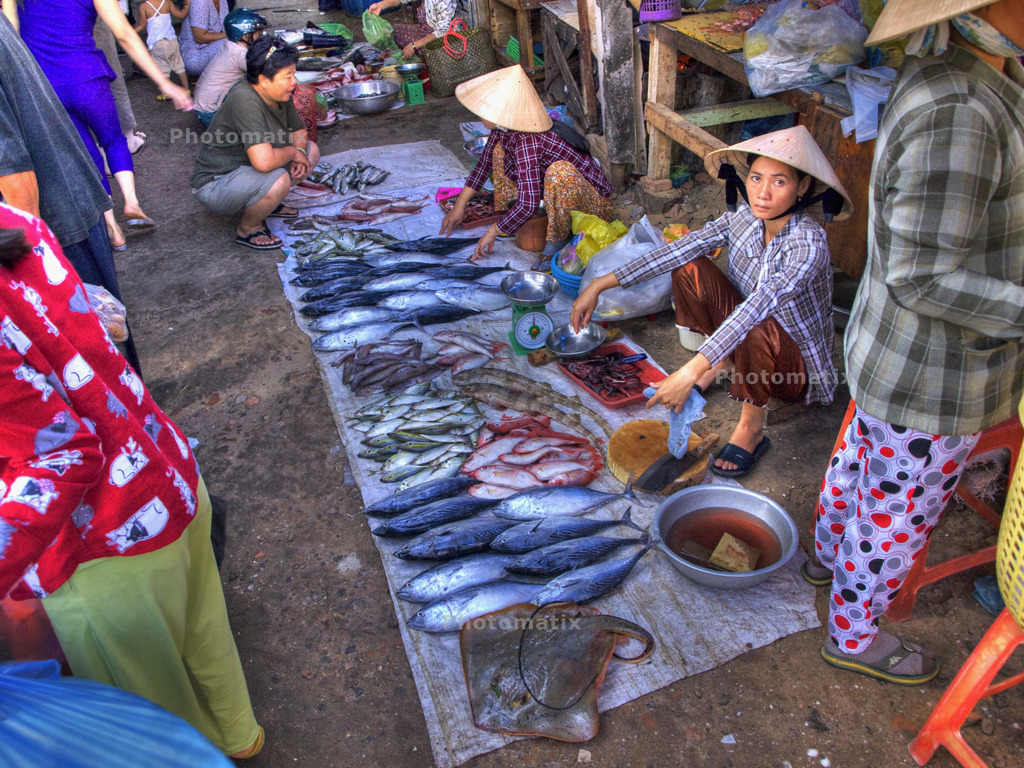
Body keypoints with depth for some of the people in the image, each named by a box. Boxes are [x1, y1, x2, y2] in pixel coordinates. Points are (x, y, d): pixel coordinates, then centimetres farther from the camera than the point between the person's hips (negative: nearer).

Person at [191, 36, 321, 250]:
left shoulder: (279, 94, -4)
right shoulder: (245, 100, -31)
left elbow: (298, 130, 15)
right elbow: (264, 161, -42)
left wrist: (300, 152, -9)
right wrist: (292, 152, -21)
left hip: (246, 170, 9)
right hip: (214, 184, -9)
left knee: (311, 150, 7)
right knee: (278, 180, -37)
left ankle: (266, 202, 13)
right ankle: (247, 229, -8)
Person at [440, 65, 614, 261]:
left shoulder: (527, 142, -33)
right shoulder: (503, 129, -8)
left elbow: (528, 205, -35)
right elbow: (484, 163, 8)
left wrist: (492, 232, -22)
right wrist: (459, 205, 8)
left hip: (594, 205, -8)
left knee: (560, 171, -40)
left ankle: (559, 238, -17)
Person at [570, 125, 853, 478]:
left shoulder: (808, 243, -30)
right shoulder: (744, 218, -11)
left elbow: (757, 307, -42)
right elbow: (676, 250, -14)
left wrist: (690, 373, -51)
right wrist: (600, 284, -20)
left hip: (796, 368, -5)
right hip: (741, 336, 5)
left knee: (756, 326, -41)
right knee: (690, 268, -14)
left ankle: (751, 428, -16)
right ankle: (722, 364, 4)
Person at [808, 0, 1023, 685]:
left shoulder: (965, 69, -1)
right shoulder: (955, 116, -32)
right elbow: (924, 279, -29)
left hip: (895, 348, 9)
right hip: (934, 378, -9)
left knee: (863, 462, 30)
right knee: (899, 515, 14)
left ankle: (830, 557, 58)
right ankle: (854, 635, 39)